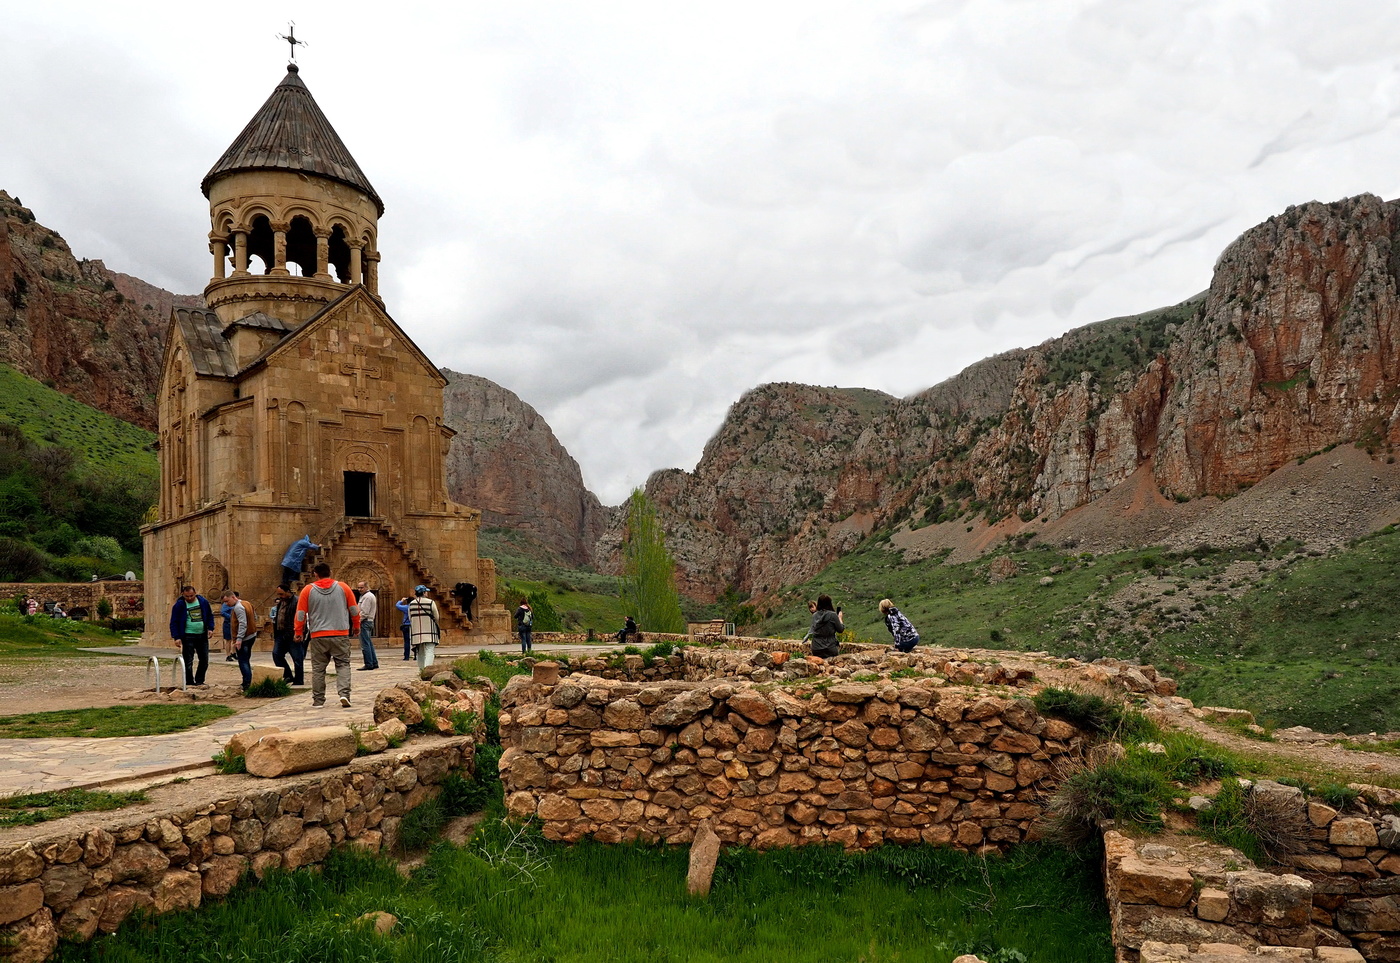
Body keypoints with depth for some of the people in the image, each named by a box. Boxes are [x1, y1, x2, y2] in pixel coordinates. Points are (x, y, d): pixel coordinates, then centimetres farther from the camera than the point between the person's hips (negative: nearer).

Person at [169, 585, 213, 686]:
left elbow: (210, 616, 14)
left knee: (204, 661, 8)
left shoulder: (203, 602, 3)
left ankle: (199, 681, 21)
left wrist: (210, 628, 1)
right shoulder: (179, 605, -7)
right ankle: (189, 683, 9)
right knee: (188, 662, -1)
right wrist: (176, 637, -14)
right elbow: (174, 622, -6)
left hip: (202, 636, 4)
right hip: (188, 637, -4)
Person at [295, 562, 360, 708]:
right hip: (340, 634, 0)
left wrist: (299, 632, 17)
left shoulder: (308, 590, 2)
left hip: (318, 636, 0)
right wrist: (356, 626, 23)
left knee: (318, 668, 9)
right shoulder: (343, 587, 3)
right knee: (343, 664, 4)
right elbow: (354, 610, 8)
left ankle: (318, 700, 13)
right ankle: (344, 694, -13)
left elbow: (300, 613, 4)